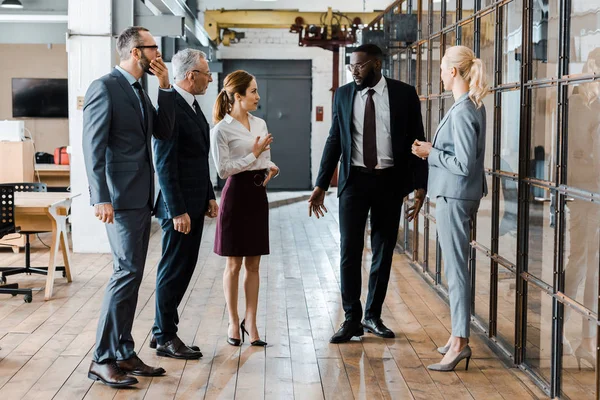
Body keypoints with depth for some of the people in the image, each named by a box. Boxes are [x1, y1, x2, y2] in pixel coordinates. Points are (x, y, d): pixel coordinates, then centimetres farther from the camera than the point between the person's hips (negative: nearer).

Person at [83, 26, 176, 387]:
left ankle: (124, 354, 16)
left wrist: (165, 86, 4)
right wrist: (101, 198, -22)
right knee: (128, 271, -13)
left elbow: (164, 131, 12)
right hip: (120, 198, -9)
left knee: (131, 275, 10)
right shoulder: (105, 87, -10)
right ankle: (103, 359, -6)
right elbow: (94, 146, -16)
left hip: (141, 198, 9)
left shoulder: (140, 91, 17)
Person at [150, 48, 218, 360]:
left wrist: (209, 197, 16)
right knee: (173, 270, 1)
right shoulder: (171, 107, -17)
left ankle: (162, 331, 24)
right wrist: (177, 211, -21)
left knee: (182, 268, 14)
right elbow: (165, 164, -20)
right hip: (180, 205, -9)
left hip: (195, 203, 9)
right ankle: (165, 337, 12)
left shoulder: (192, 105, 13)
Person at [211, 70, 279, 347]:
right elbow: (223, 168, -14)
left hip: (258, 194, 6)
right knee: (234, 264, 4)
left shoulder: (260, 124, 10)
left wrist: (271, 168, -4)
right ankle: (233, 322, 15)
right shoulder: (222, 129, -10)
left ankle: (250, 321, 16)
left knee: (253, 264, 8)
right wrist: (254, 153, -14)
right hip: (236, 194, -6)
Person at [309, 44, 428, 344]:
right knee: (349, 251, -2)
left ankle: (373, 316, 21)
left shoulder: (404, 94, -1)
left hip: (390, 182, -1)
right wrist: (321, 185, 3)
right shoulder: (343, 95, 5)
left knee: (383, 252, 8)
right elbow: (334, 141, 8)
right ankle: (352, 319, 8)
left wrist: (420, 185, -8)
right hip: (354, 181, 1)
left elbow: (416, 140, 0)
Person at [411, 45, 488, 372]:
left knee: (456, 266, -7)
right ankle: (458, 336, 22)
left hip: (454, 197, -10)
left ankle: (460, 342, -3)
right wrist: (432, 150, 10)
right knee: (456, 266, 14)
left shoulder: (462, 111, -19)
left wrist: (431, 153, -11)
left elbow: (464, 164, -21)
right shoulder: (473, 106, 11)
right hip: (456, 194, 10)